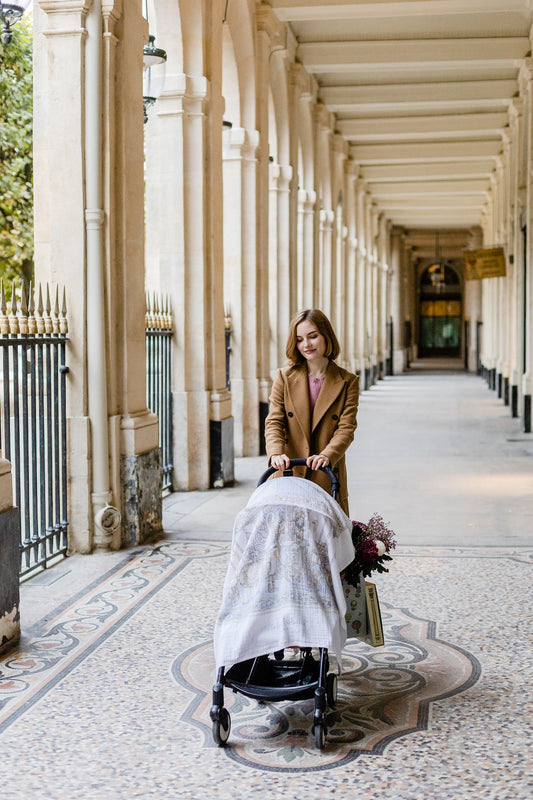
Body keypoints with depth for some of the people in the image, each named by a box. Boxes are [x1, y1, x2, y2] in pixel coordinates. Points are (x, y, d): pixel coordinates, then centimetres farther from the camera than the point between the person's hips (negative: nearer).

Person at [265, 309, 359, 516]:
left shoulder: (348, 382, 4)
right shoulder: (284, 377, 7)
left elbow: (346, 428, -4)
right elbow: (274, 421, 1)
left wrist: (327, 456, -23)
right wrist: (276, 452, -19)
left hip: (328, 479, -1)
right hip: (289, 476, 1)